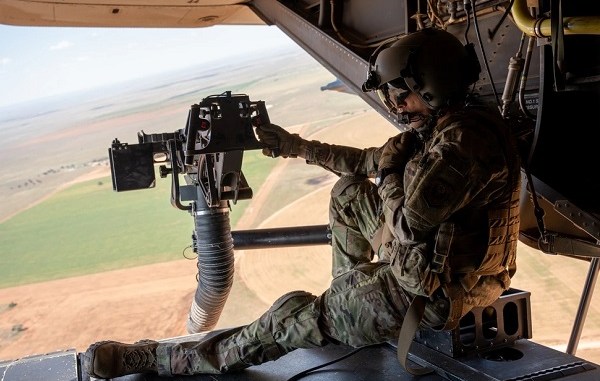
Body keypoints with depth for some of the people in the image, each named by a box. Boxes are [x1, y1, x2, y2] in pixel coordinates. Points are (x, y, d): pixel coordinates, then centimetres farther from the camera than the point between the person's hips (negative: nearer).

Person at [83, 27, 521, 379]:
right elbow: (371, 162, 15)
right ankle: (347, 294, 27)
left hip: (435, 291, -9)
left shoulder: (464, 141, -27)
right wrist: (297, 147, 17)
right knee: (348, 194, 18)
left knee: (296, 317, -6)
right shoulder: (443, 124, 5)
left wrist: (390, 169, -12)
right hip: (431, 256, 9)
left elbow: (405, 227, -29)